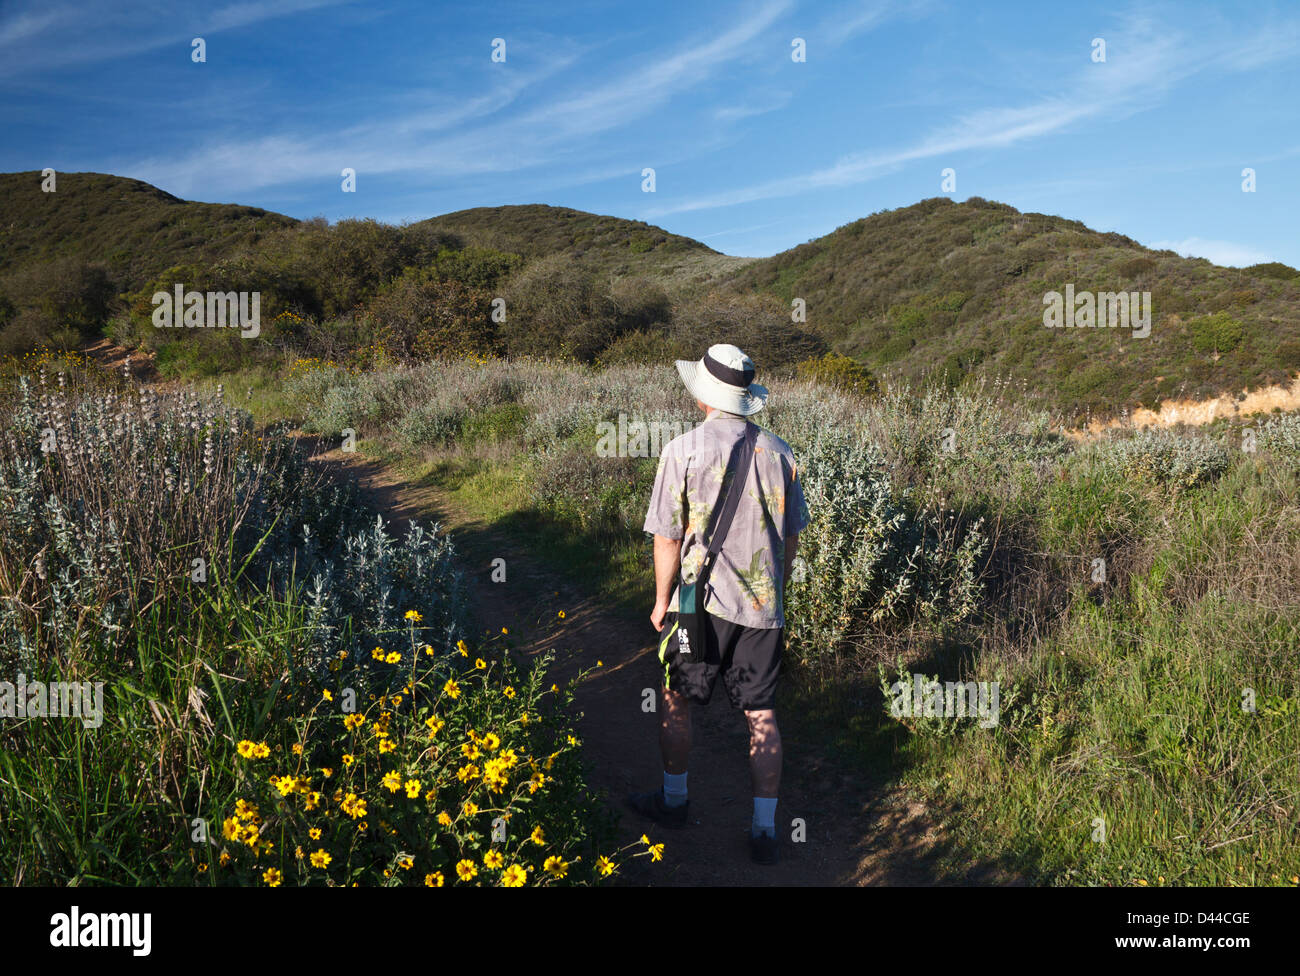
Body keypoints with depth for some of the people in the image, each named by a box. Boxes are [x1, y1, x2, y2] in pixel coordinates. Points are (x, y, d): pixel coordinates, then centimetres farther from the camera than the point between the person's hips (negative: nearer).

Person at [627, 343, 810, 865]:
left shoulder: (684, 450, -12)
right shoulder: (779, 451, 0)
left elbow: (668, 538, -8)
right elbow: (791, 537, 8)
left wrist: (661, 601, 5)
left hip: (700, 604, -3)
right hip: (764, 606, 3)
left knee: (676, 702, 17)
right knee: (761, 713, 11)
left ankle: (674, 799, 33)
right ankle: (765, 829, 16)